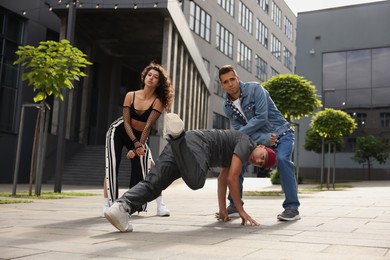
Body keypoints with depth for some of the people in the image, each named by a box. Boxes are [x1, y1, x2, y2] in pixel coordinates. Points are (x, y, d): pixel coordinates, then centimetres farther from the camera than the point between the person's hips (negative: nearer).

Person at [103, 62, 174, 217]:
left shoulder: (158, 101, -15)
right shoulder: (130, 96, -10)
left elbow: (148, 127, -22)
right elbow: (127, 122, -15)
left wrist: (139, 146, -32)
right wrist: (136, 144, -28)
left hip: (139, 136, -1)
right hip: (118, 131, 1)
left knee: (150, 168, -13)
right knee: (111, 167, -10)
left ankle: (160, 204, -4)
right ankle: (107, 205, -5)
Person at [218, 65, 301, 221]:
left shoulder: (254, 89, -20)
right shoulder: (227, 106, -4)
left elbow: (261, 118, -27)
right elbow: (240, 129, -10)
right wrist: (265, 139, -25)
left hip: (281, 133, -5)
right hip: (259, 138, 6)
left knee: (282, 159, -32)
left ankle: (292, 208, -23)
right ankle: (234, 204, 11)